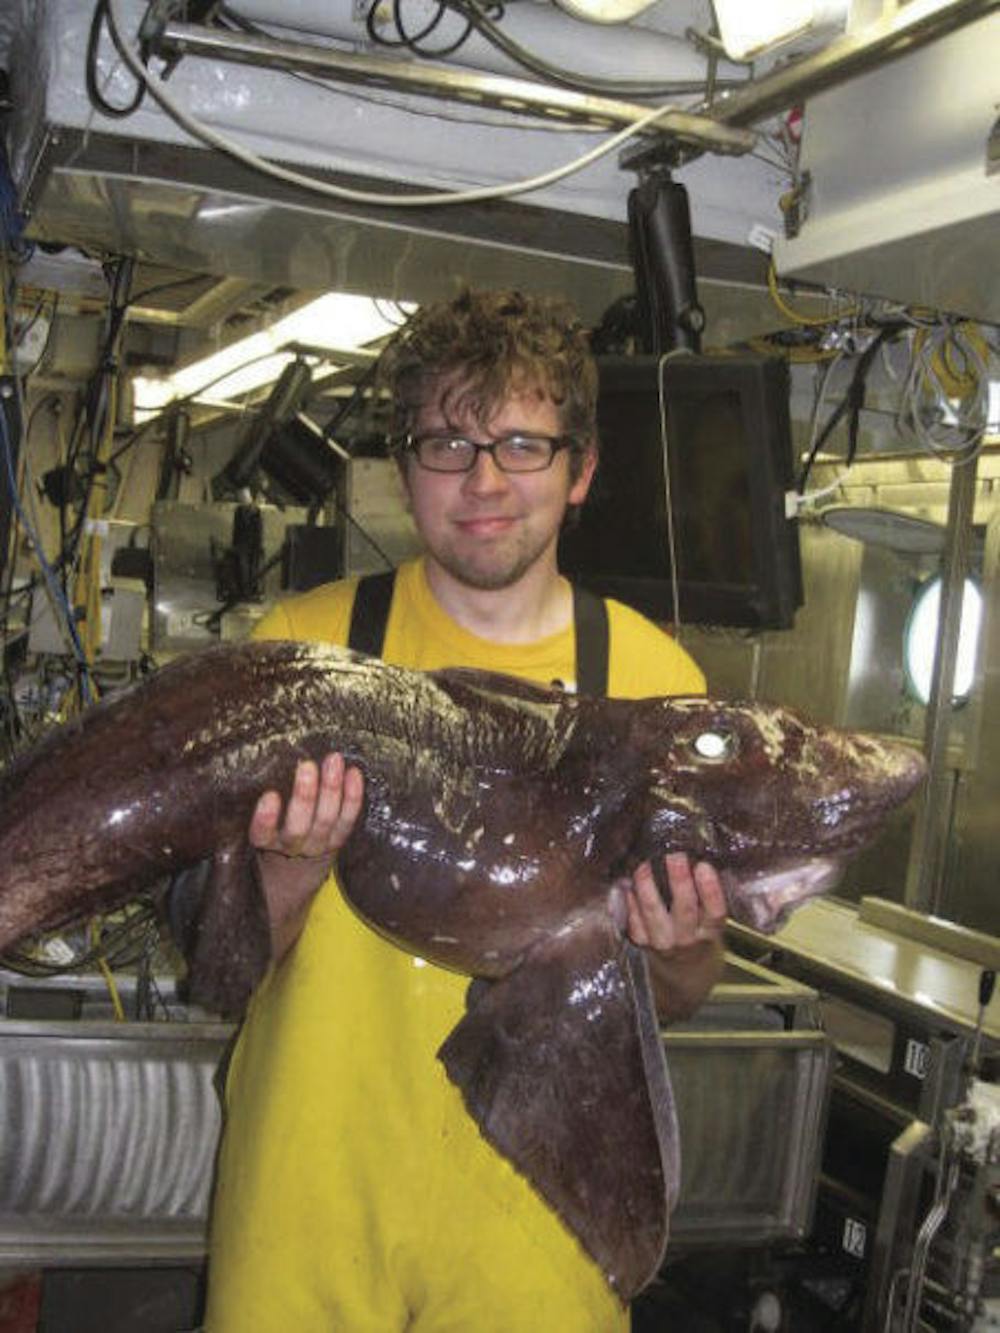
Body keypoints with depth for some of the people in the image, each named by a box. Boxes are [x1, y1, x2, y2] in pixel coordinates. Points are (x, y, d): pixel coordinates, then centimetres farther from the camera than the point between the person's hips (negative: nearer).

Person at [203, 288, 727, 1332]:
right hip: (311, 1184, 0)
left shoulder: (656, 676, -4)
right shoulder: (307, 641, -7)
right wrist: (294, 864, -25)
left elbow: (674, 1002, 5)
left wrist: (680, 950, -17)